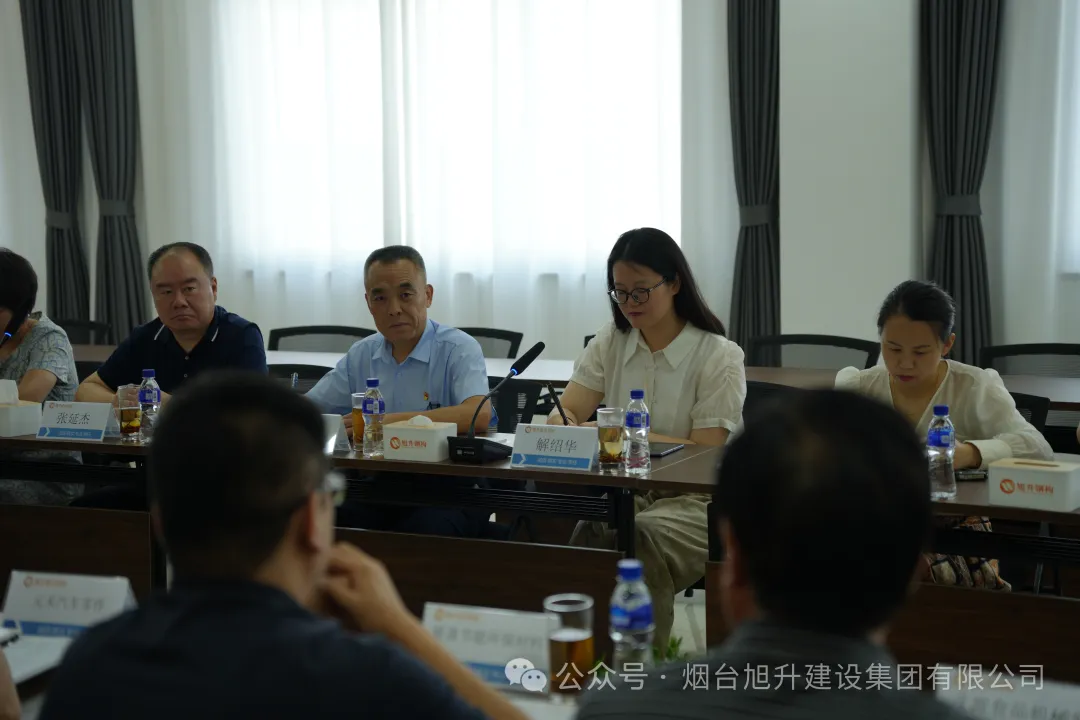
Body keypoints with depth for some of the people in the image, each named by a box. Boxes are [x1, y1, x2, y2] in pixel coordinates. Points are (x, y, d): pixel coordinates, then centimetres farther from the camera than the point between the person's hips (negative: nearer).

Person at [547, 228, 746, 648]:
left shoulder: (720, 357, -4)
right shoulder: (610, 343, 12)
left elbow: (706, 454, -10)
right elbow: (566, 412, 3)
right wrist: (563, 425, -24)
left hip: (693, 502, -3)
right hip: (621, 491, 4)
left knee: (643, 539, -36)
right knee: (586, 534, -32)